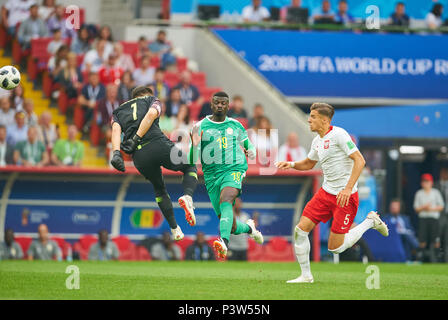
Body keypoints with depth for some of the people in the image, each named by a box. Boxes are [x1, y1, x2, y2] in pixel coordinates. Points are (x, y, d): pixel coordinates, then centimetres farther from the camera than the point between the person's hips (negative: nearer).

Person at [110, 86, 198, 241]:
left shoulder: (118, 111, 29)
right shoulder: (152, 100, 22)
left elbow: (116, 129, 7)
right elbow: (151, 114, -2)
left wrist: (116, 153, -8)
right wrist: (136, 138, -8)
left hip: (139, 156, 3)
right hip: (157, 144, -3)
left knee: (159, 189, 29)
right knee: (190, 168, 23)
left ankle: (174, 228, 22)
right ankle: (187, 196, -7)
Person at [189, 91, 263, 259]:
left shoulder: (236, 125, 12)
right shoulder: (200, 126, 5)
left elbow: (247, 143, 28)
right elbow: (192, 161, 3)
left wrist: (252, 151, 4)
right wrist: (194, 145, -18)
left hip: (234, 169, -1)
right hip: (212, 175, 1)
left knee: (225, 199, -35)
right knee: (232, 227, 3)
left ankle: (224, 242, -53)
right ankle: (249, 227, 40)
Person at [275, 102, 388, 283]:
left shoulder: (338, 134, -15)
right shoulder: (317, 141, 11)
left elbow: (359, 160, -19)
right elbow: (309, 163, 29)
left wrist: (348, 188, -26)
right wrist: (292, 164, 8)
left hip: (345, 196, -8)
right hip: (326, 193, 8)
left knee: (335, 248, -7)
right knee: (300, 230, -4)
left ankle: (370, 222, 13)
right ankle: (306, 275, 8)